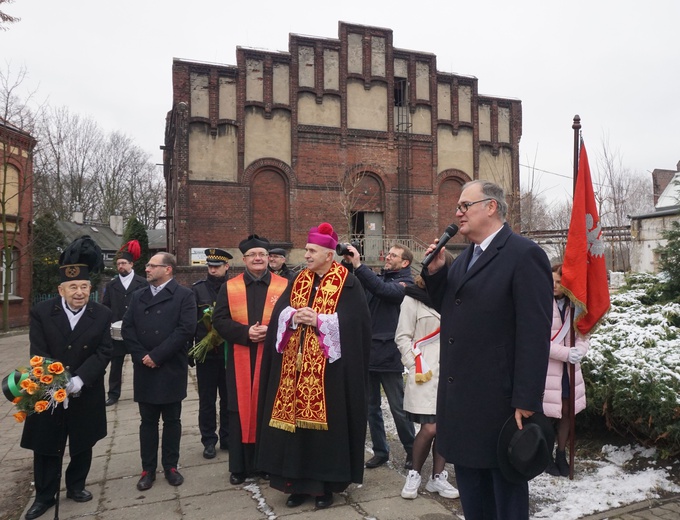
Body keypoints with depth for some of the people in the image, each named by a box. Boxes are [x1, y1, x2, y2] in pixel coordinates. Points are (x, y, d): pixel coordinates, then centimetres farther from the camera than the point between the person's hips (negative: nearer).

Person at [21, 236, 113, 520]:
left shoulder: (102, 315, -6)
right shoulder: (41, 312, -7)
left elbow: (103, 352, -10)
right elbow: (39, 353, -12)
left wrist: (79, 380, -23)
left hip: (86, 394, 1)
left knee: (83, 444, 15)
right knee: (47, 445, 12)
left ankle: (76, 486, 37)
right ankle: (44, 495, 29)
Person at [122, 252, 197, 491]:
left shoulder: (184, 295, -4)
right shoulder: (138, 296, 12)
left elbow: (186, 329, -15)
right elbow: (127, 328, 5)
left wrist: (156, 356, -15)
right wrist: (141, 356, -9)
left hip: (171, 369, -4)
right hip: (144, 370, 4)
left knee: (172, 420, 9)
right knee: (148, 421, 11)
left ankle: (170, 466, 22)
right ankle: (148, 469, 22)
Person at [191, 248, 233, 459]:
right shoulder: (197, 289, 1)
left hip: (229, 353, 0)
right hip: (205, 354, 0)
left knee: (228, 398, 11)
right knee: (207, 400, 8)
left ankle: (227, 437, 25)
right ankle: (209, 440, 21)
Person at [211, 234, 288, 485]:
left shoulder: (284, 286, 2)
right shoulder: (230, 287, 6)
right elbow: (219, 320, 0)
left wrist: (271, 330, -17)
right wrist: (245, 332, -15)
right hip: (240, 359, 1)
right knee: (240, 411, 6)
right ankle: (240, 466, 19)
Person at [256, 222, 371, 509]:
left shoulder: (348, 284, -5)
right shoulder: (298, 281, 12)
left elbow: (354, 322, -13)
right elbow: (279, 313, 7)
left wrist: (319, 320, -19)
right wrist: (293, 317, -14)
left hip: (329, 366, -5)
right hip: (295, 365, 5)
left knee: (325, 422, 3)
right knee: (295, 418, 8)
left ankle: (325, 484, 19)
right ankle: (299, 481, 22)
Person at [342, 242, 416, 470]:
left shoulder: (405, 283, -4)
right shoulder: (378, 277, 14)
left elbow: (383, 289, -23)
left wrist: (358, 265, -24)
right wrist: (347, 263, -9)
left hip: (388, 355, -6)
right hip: (367, 351, 6)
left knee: (398, 408, 4)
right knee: (371, 407, 13)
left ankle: (412, 451, 21)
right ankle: (380, 451, 26)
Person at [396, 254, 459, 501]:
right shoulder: (413, 299, -2)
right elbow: (402, 337, -3)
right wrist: (415, 366, -11)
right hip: (425, 374, -4)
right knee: (429, 428, -7)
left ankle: (437, 477, 23)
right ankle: (414, 474, 17)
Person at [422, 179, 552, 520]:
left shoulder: (524, 255, -14)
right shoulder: (464, 259, 13)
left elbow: (534, 334, -18)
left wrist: (526, 402, -19)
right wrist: (435, 272, -1)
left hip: (499, 400, -8)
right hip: (460, 396, 8)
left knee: (506, 487, 12)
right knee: (470, 486, 21)